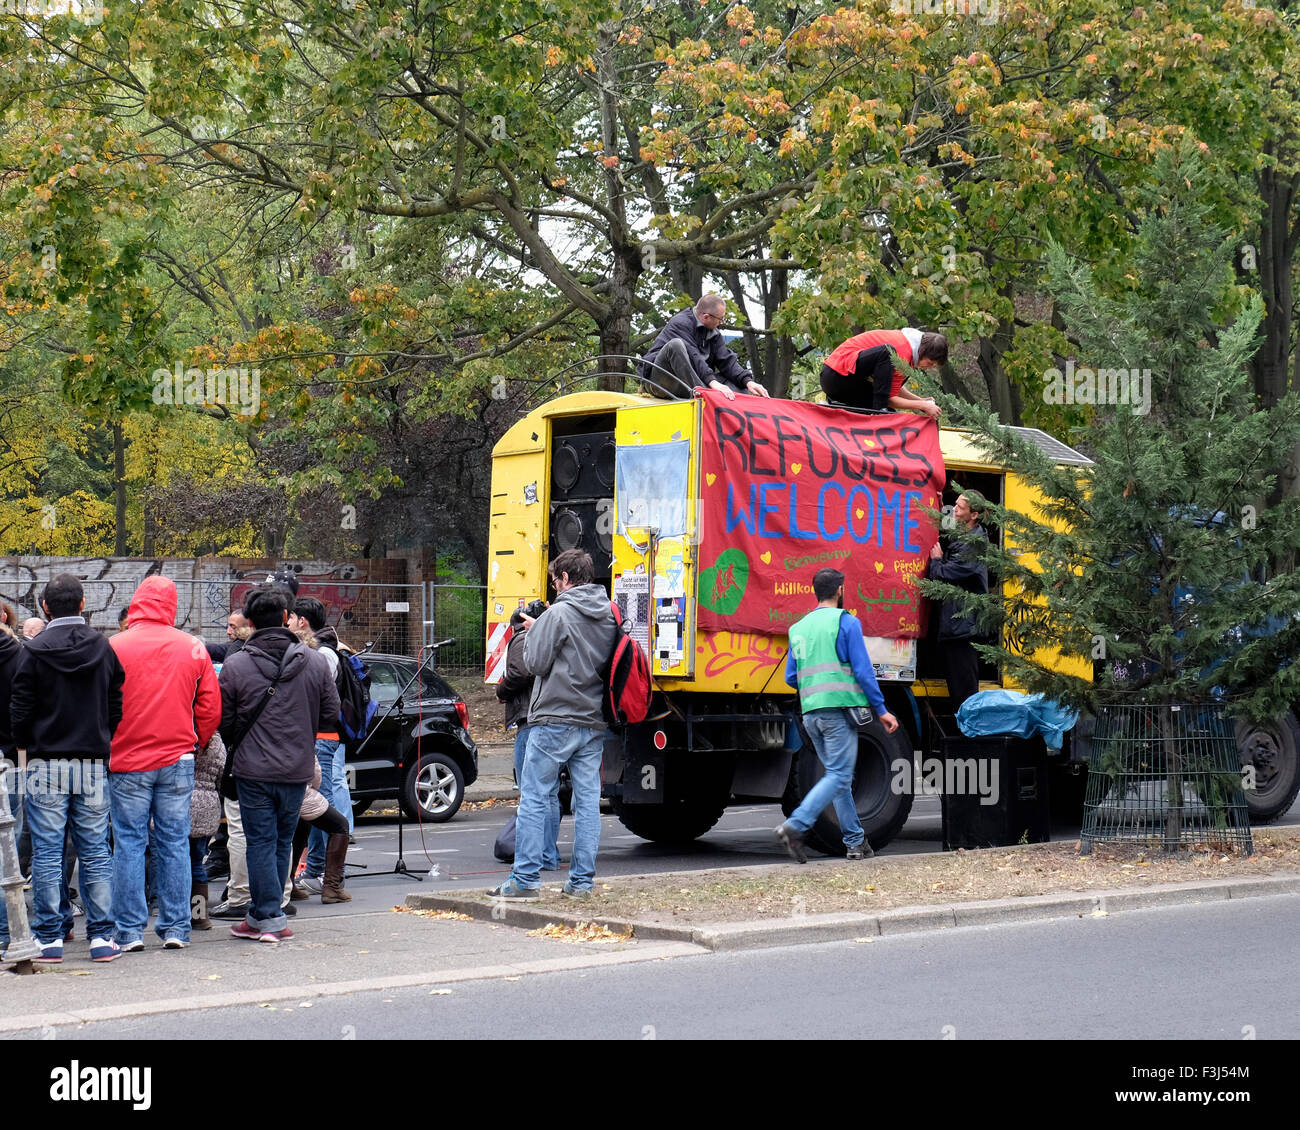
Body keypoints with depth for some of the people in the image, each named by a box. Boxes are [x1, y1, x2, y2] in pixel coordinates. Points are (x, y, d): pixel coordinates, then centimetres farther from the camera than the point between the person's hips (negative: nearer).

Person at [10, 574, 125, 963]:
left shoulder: (34, 651, -8)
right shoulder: (103, 648, 2)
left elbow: (20, 710, -5)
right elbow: (117, 705, 5)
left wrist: (25, 746, 12)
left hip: (47, 764, -2)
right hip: (93, 763, 3)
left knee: (47, 854, 3)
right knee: (95, 853, 7)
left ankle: (49, 939, 4)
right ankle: (101, 937, 7)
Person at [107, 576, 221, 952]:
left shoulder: (114, 647, -7)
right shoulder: (193, 648, 1)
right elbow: (211, 709, 5)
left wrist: (106, 749, 13)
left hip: (127, 762, -2)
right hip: (177, 760, 2)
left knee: (129, 844, 4)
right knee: (174, 843, 7)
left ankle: (131, 931, 4)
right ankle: (175, 928, 9)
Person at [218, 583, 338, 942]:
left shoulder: (235, 666, -9)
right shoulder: (315, 663, -2)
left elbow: (223, 722, -4)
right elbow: (330, 715, 4)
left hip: (253, 771, -3)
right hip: (297, 770, 3)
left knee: (261, 843, 3)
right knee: (282, 842, 14)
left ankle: (268, 918, 2)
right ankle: (262, 915, 20)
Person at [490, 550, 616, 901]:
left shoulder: (558, 614, -10)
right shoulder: (609, 615, 10)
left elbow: (536, 662, -11)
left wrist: (533, 631, 8)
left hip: (555, 719, -6)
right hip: (594, 721, 6)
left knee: (533, 799, -1)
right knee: (588, 801, 7)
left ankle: (525, 880, -2)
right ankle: (582, 882, 7)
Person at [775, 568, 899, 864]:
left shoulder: (798, 628, 14)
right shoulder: (846, 622, -3)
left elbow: (791, 677, 15)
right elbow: (863, 670, -7)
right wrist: (881, 710, -2)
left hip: (810, 713, 7)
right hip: (839, 709, -7)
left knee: (838, 774, 13)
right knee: (839, 776, -7)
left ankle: (856, 842, 13)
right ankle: (795, 826, -22)